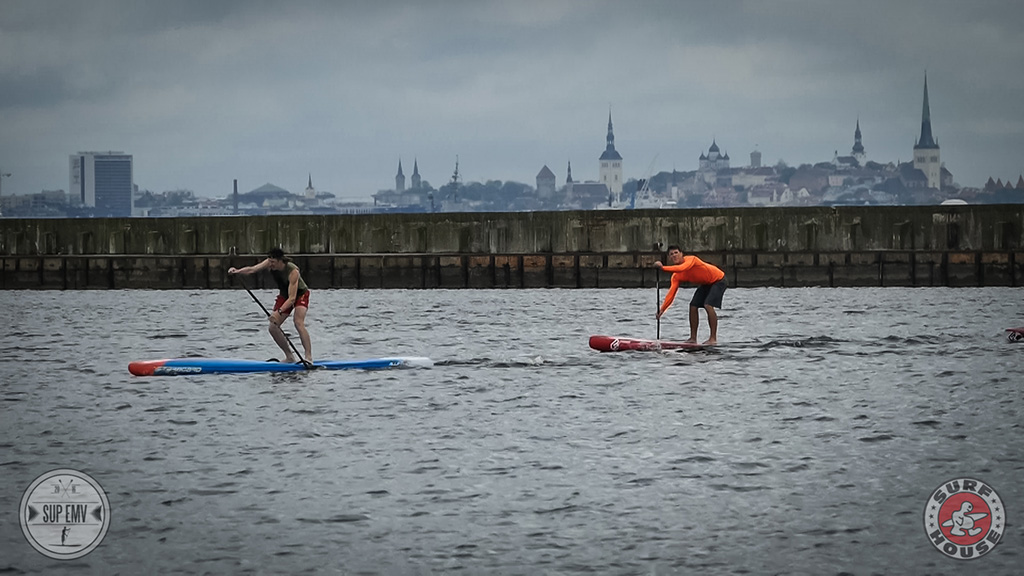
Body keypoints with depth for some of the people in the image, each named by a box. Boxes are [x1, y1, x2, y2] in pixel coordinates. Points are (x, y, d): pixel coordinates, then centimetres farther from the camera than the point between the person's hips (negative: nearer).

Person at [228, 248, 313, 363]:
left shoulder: (293, 271, -36)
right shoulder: (270, 263, -19)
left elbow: (292, 298, -40)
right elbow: (252, 269, -23)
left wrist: (279, 312, -51)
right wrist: (237, 271, -43)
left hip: (300, 294, -7)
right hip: (284, 295, 7)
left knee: (298, 322, -30)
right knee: (273, 327, -5)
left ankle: (309, 357, -31)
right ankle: (289, 357, 6)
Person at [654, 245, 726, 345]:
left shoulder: (691, 259, -30)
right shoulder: (676, 277, -10)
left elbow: (681, 268, -51)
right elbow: (671, 293, -15)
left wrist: (663, 267, -56)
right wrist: (662, 309, -26)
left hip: (718, 280, -8)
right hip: (705, 284, 8)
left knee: (708, 305, -23)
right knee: (693, 306, -1)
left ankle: (713, 338, -21)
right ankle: (693, 338, 7)